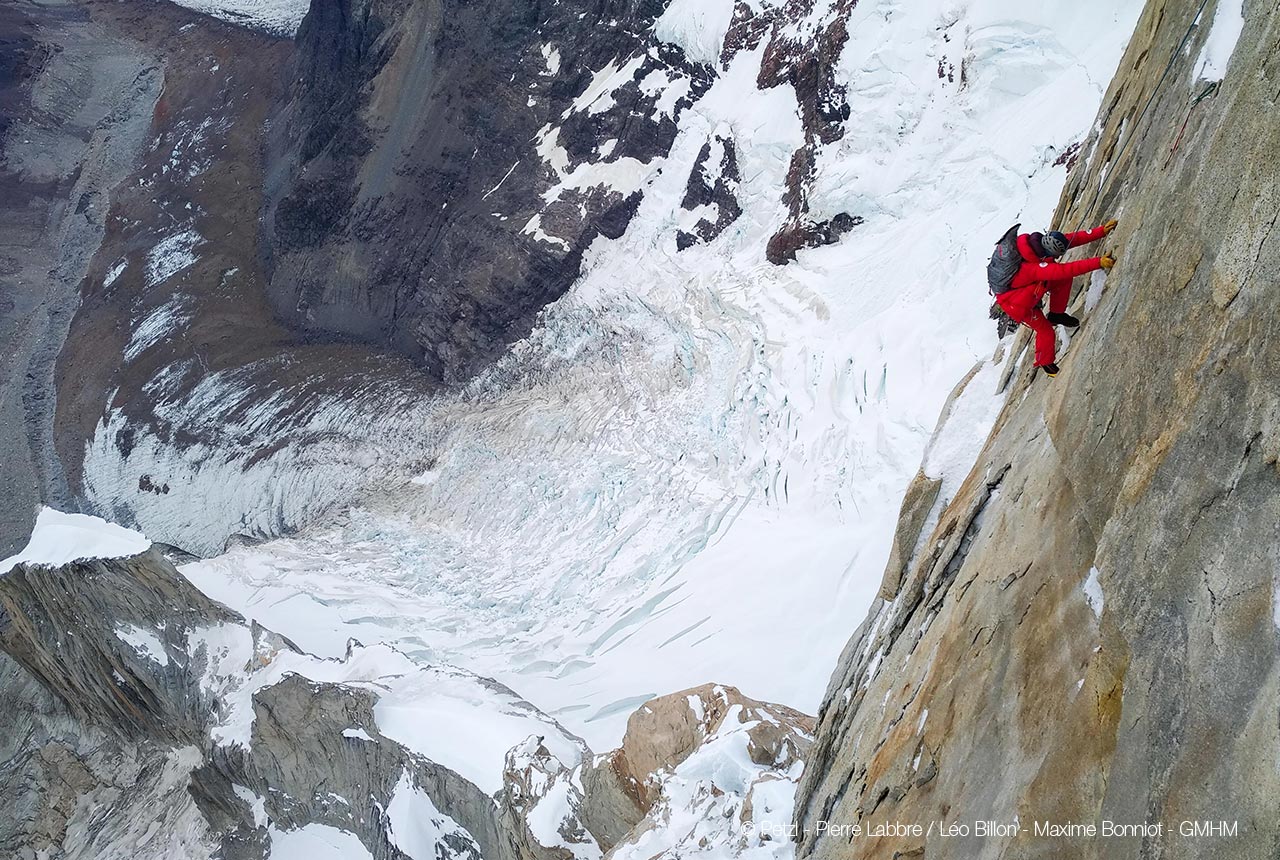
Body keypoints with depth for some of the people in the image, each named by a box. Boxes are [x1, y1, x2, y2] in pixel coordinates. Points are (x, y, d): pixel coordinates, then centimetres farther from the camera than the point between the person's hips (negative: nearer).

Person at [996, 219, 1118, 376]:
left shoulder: (1040, 241, -21)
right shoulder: (1034, 267, -44)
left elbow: (1074, 238, -19)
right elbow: (1066, 270, -51)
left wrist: (1102, 231, -25)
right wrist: (1098, 262, -54)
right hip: (1015, 302, -7)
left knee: (1064, 280, -6)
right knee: (1045, 331, 2)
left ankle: (1056, 315, 17)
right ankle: (1045, 363, 30)